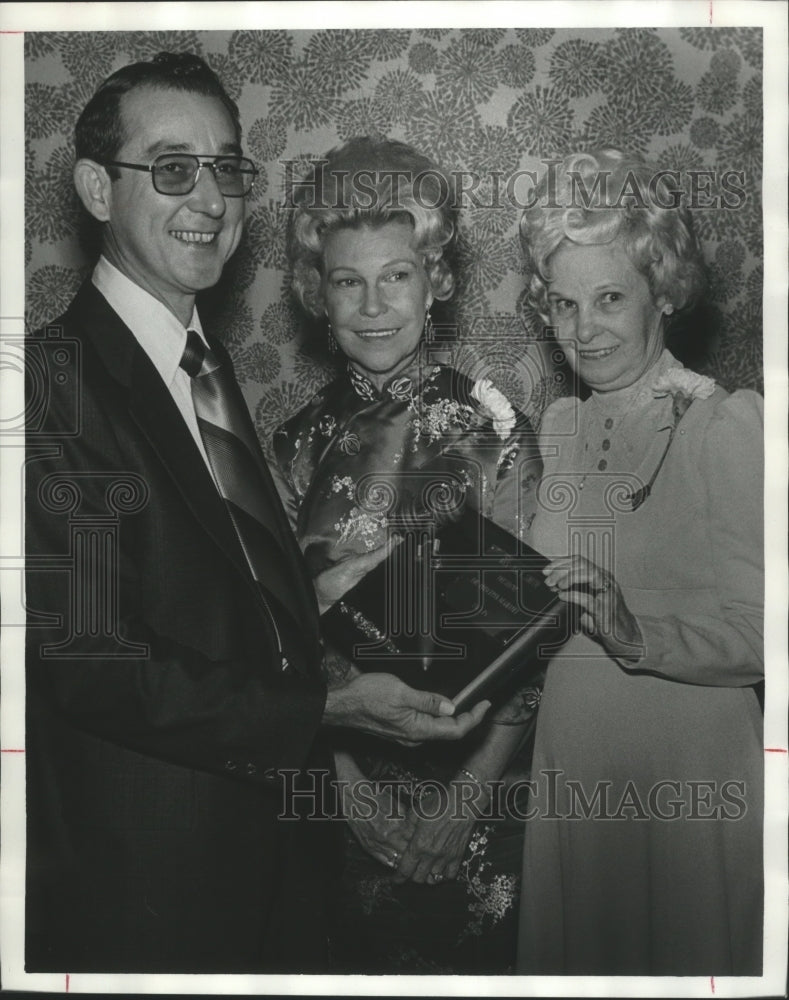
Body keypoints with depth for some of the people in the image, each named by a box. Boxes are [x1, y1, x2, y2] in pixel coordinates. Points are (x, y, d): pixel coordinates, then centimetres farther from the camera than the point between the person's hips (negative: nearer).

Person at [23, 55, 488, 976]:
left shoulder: (210, 365, 11)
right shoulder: (55, 380, -19)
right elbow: (87, 661, -23)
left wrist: (315, 596, 1)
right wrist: (327, 708, -22)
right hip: (146, 880, -8)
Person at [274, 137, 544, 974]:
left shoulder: (491, 429, -10)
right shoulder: (302, 441, 0)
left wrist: (467, 797, -15)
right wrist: (347, 779, -9)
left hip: (466, 787, -2)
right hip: (334, 790, 3)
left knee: (466, 959, 14)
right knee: (349, 961, 18)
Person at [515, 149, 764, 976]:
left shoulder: (726, 425, -13)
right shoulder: (559, 426, 7)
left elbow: (756, 635, -17)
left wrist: (641, 635, -30)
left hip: (689, 761, -6)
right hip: (568, 758, 6)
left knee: (685, 951, 10)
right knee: (571, 950, 18)